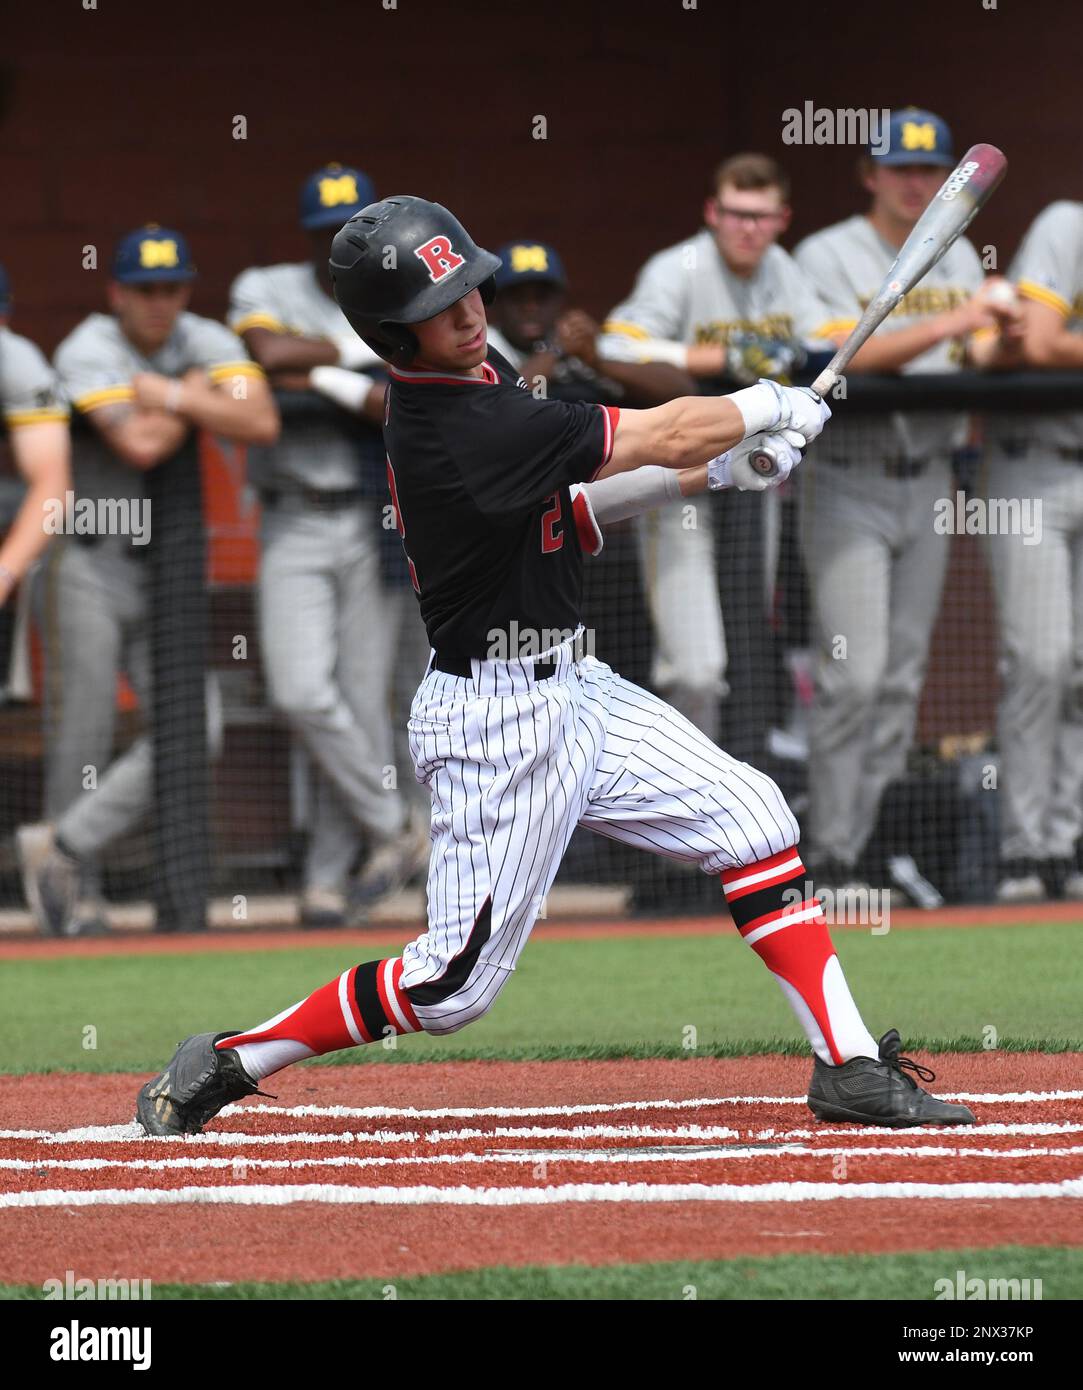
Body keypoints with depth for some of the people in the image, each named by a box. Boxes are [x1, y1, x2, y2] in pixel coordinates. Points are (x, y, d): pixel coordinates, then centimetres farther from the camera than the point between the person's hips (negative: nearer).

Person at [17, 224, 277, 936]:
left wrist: (169, 394, -16)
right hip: (85, 564, -5)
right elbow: (139, 445, -24)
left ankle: (61, 846, -1)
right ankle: (80, 893, 6)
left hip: (163, 567, 5)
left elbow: (261, 423, -13)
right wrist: (192, 397, -10)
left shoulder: (209, 343, 3)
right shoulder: (89, 351, -11)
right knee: (83, 736, -5)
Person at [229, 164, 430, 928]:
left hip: (376, 523, 0)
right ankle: (396, 828, 3)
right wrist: (365, 347, -10)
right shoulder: (267, 291, 5)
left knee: (363, 699, -1)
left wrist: (321, 377, -16)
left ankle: (329, 877, 8)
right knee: (303, 691, -14)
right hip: (294, 523, 0)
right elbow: (271, 352, -18)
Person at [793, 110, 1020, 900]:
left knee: (903, 677, 6)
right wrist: (952, 324, -25)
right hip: (850, 484, -6)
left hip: (929, 481, 6)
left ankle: (877, 842, 11)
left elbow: (986, 352, 9)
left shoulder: (958, 258, 15)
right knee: (854, 676, -12)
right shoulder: (828, 256, -4)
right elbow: (844, 355, -18)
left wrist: (988, 340, -15)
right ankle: (830, 857, -8)